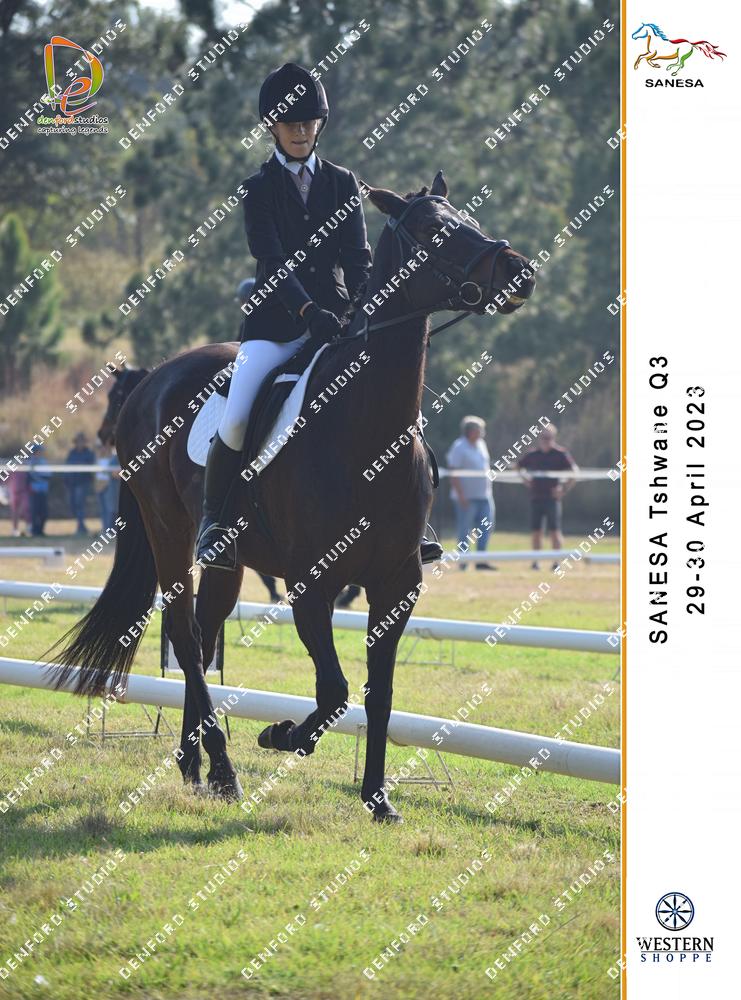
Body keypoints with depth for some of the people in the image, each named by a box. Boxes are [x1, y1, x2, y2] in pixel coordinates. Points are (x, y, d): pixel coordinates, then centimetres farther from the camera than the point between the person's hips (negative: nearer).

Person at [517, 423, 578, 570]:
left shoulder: (560, 454, -2)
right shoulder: (532, 454, 9)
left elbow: (575, 472, -3)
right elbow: (519, 467, 26)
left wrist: (564, 489, -8)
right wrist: (525, 478, 9)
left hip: (552, 497, -4)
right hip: (535, 496, 4)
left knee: (554, 530, -8)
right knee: (536, 530, 5)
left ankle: (557, 562, -5)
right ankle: (536, 561, 11)